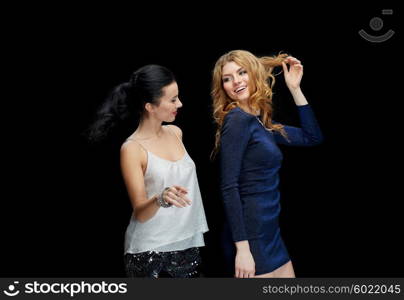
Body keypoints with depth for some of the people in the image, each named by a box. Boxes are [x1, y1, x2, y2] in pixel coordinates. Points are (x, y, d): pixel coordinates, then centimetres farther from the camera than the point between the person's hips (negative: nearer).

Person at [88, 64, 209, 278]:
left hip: (187, 246, 5)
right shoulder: (133, 149, -13)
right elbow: (140, 213, -15)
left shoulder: (175, 133, 5)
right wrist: (160, 200, -33)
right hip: (149, 252, -5)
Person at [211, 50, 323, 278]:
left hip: (271, 235, 9)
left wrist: (295, 89, 15)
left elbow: (312, 137, 20)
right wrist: (242, 248, -22)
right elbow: (229, 188, -18)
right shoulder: (237, 119, -13)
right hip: (250, 238, -9)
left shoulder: (260, 122, 12)